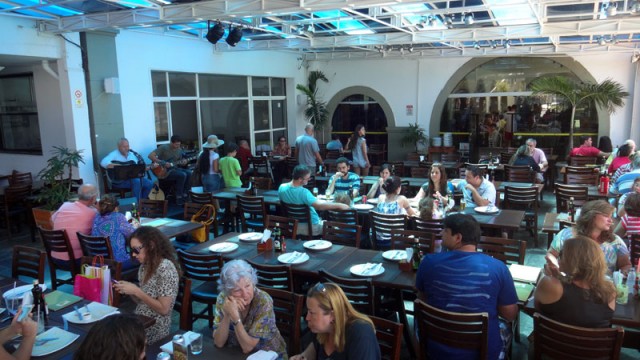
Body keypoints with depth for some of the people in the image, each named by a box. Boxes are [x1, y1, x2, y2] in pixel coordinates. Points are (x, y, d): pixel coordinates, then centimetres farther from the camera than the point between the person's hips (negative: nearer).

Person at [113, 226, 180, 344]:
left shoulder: (165, 268, -18)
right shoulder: (145, 266, 6)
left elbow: (163, 309, -19)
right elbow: (143, 301, 12)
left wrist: (136, 291, -18)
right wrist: (130, 291, -4)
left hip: (154, 332, -7)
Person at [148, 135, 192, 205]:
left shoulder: (179, 150, 8)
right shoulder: (164, 147, -12)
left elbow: (179, 162, 18)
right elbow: (150, 156, -18)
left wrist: (183, 161, -7)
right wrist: (163, 163, -24)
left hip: (174, 168, 7)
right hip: (164, 170, -7)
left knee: (189, 173, -17)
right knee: (182, 175, -28)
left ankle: (185, 195, -9)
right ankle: (179, 197, -17)